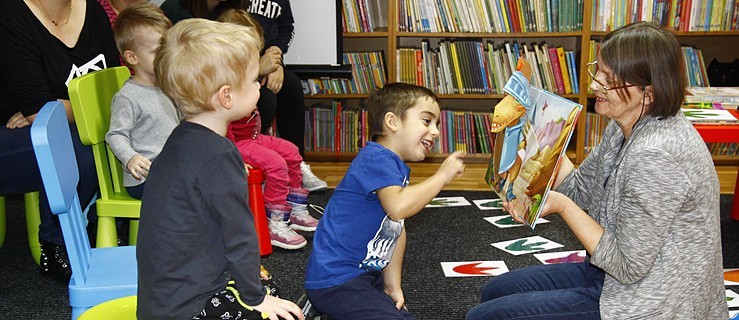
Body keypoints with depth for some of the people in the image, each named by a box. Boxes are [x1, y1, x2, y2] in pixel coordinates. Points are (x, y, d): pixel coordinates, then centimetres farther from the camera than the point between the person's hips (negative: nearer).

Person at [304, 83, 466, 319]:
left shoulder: (396, 167, 13)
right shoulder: (377, 158, -19)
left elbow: (396, 231, 13)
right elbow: (398, 207, -37)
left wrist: (392, 285, 11)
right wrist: (442, 175, -25)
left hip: (365, 273, 10)